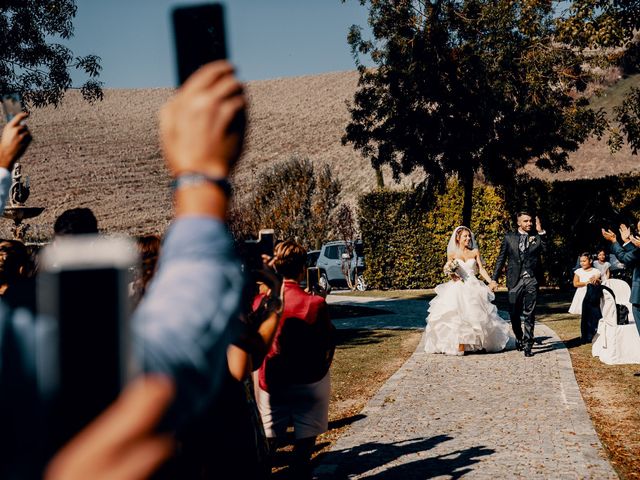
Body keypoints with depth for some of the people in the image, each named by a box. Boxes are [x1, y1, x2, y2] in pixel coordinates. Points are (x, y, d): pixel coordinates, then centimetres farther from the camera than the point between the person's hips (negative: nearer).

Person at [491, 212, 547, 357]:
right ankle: (519, 338, 31)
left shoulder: (536, 237, 7)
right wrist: (494, 279, 1)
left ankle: (527, 345, 3)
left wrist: (541, 232, -11)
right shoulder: (509, 237, 6)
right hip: (515, 280, 1)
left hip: (531, 280, -1)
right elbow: (501, 259, 6)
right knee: (515, 314, 8)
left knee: (529, 314, -2)